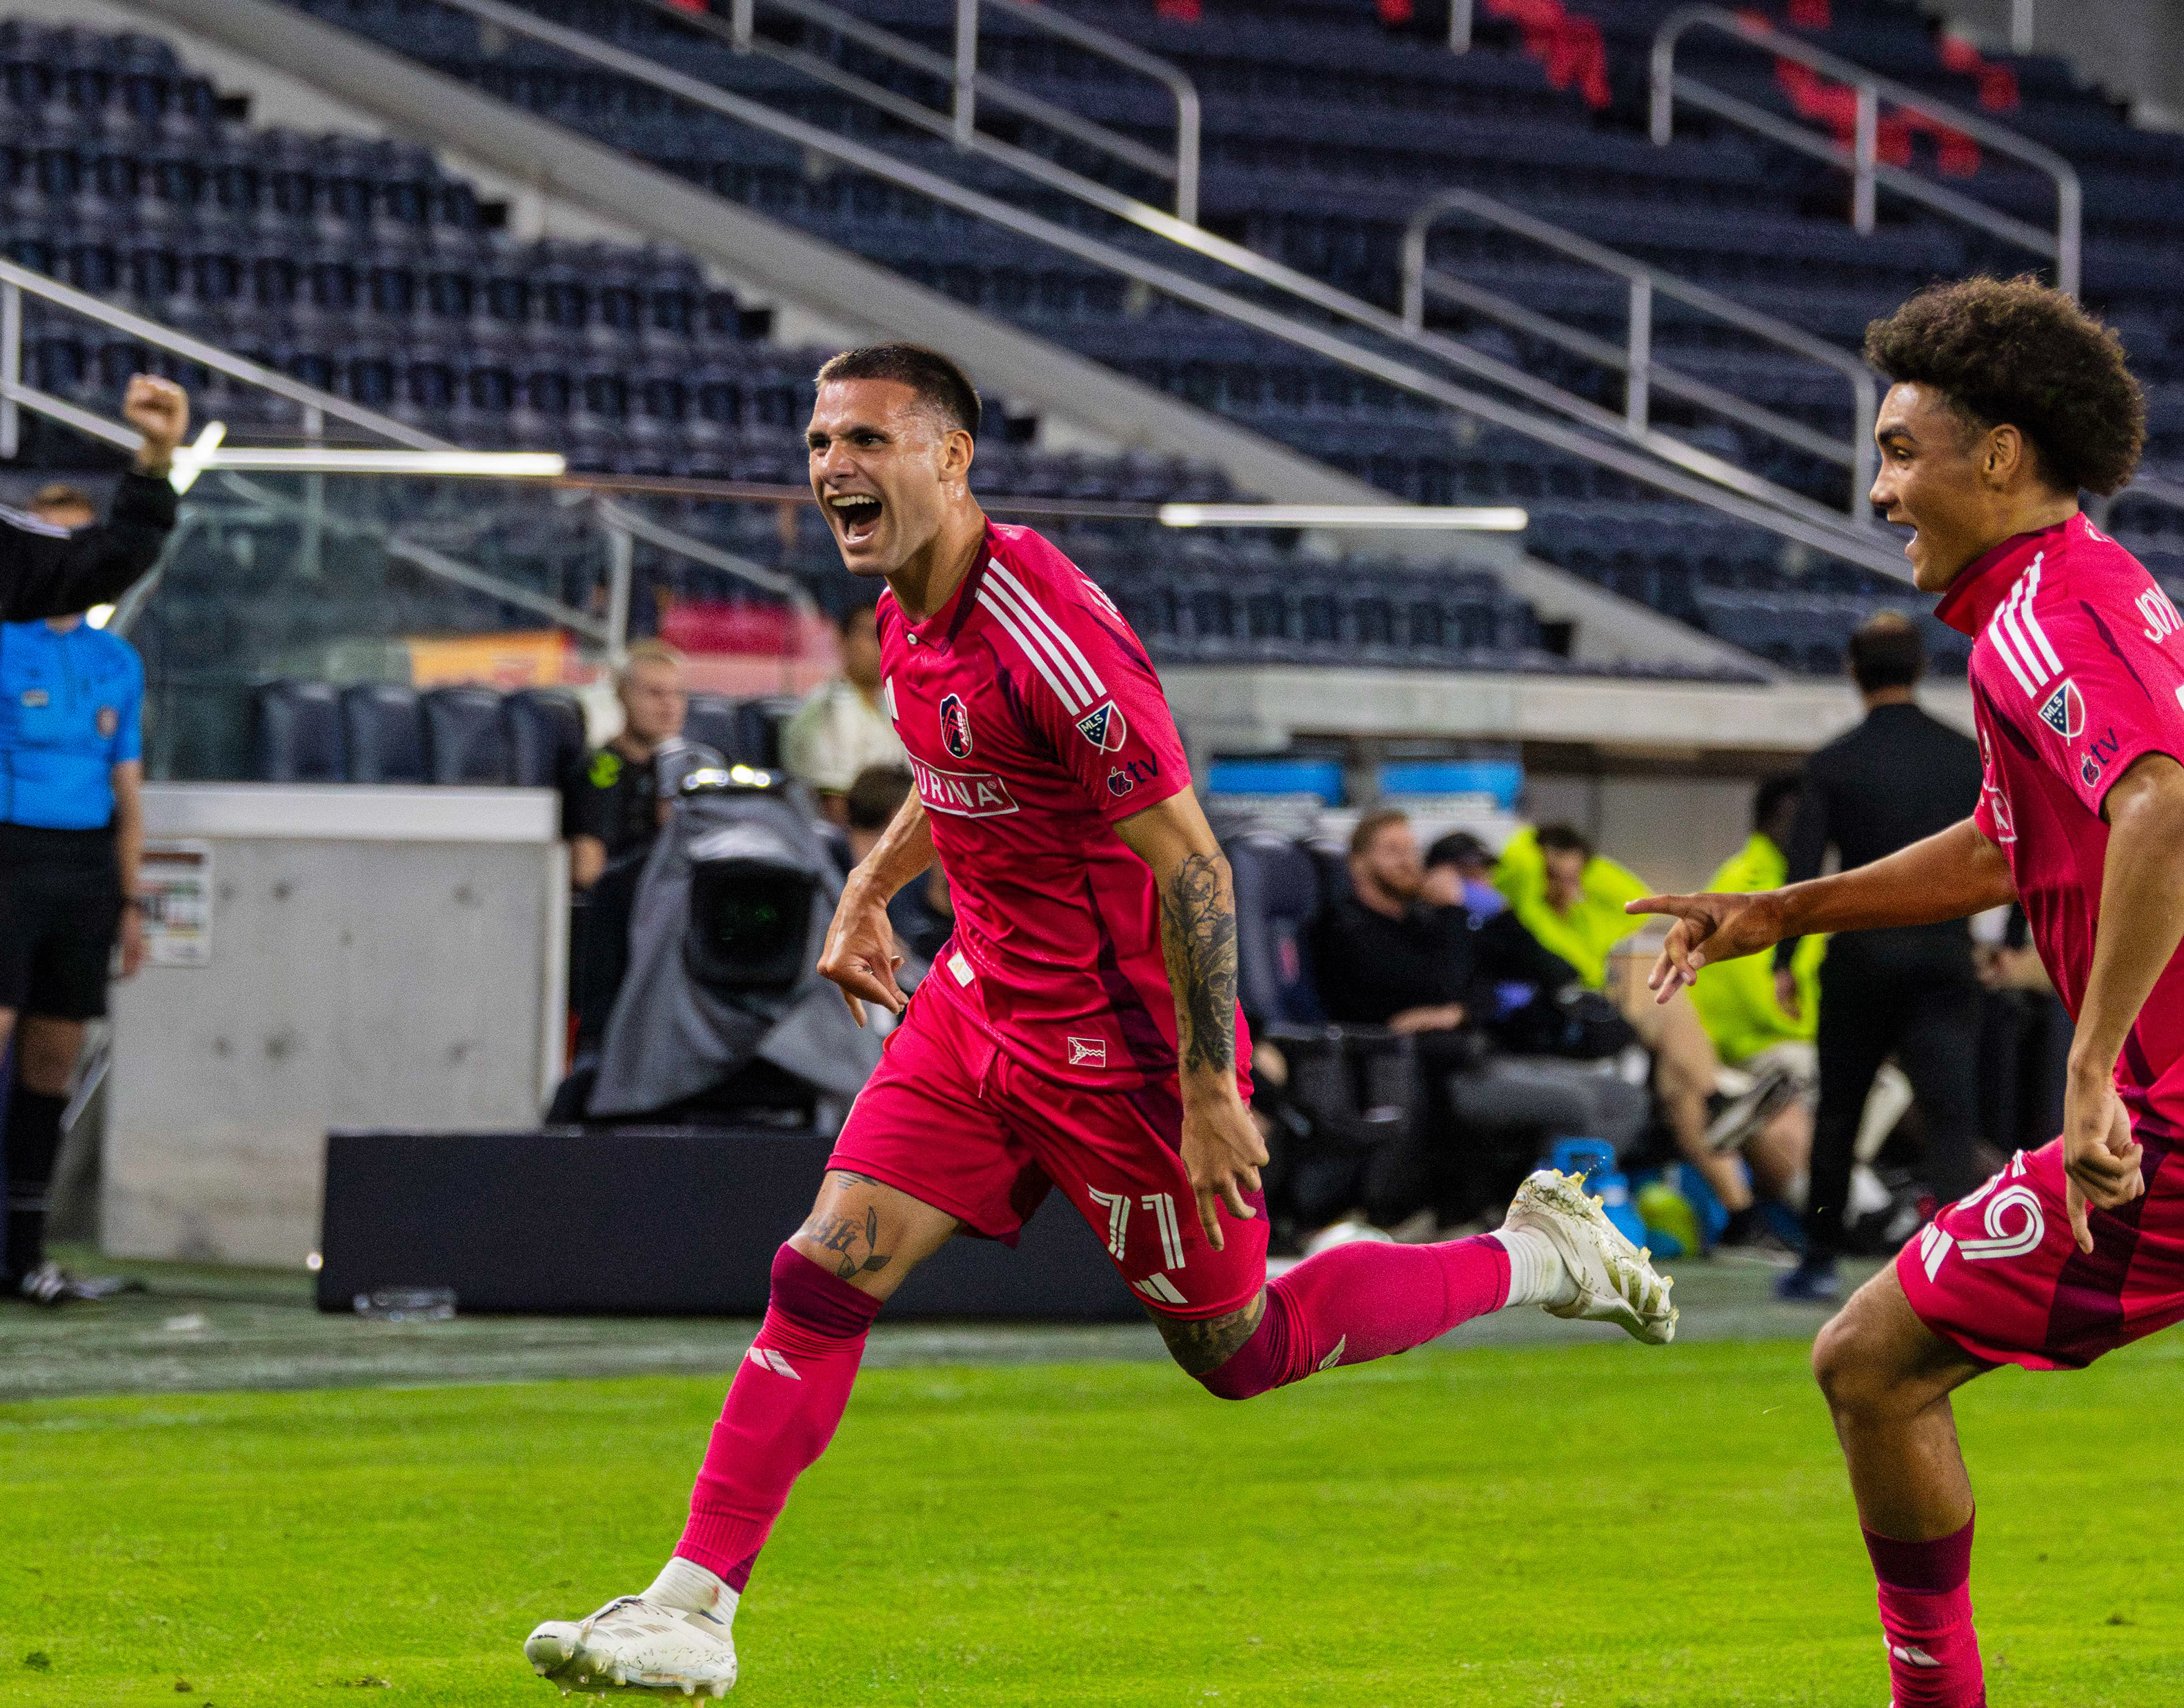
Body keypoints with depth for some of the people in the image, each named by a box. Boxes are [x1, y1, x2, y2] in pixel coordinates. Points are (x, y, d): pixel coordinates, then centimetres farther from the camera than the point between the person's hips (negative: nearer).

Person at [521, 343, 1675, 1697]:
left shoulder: (1043, 631, -27)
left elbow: (1190, 862, -24)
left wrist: (1209, 1092, -22)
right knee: (821, 1281, -3)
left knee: (1238, 1352, 7)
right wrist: (871, 890, 24)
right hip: (983, 1002, 8)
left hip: (1117, 1045, -8)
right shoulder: (912, 617, 1)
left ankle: (1539, 1256, 25)